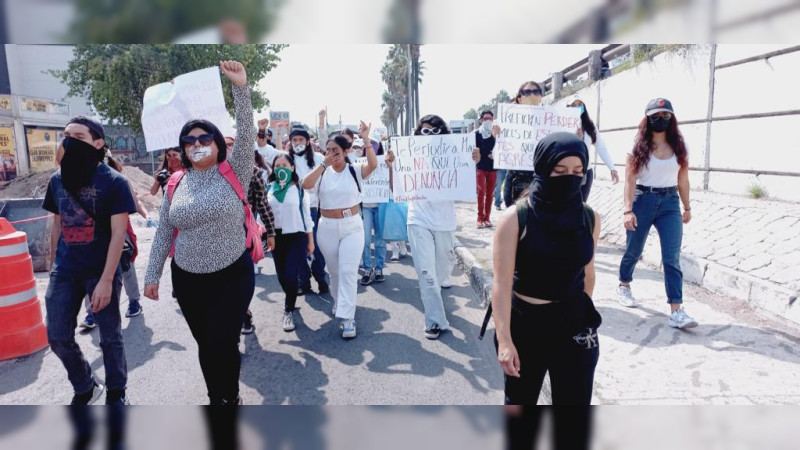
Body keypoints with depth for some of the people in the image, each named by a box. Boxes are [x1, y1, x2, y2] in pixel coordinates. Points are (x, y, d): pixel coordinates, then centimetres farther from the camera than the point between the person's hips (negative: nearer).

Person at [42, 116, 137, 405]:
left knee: (110, 337, 6)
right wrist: (54, 266, 14)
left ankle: (116, 393, 28)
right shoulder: (57, 179, 5)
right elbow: (57, 224, 14)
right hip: (64, 271, 5)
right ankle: (85, 388, 32)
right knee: (58, 337, 9)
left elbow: (118, 234, -14)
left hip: (102, 271, -5)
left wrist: (106, 280, -17)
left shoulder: (114, 182, -11)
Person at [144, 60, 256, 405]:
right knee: (204, 345, 14)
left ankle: (231, 397, 27)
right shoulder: (176, 185, 4)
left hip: (232, 276, -3)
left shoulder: (233, 173, -4)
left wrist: (241, 89, -28)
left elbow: (245, 136, -19)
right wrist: (152, 275, 9)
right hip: (187, 280, 4)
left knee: (222, 344, -1)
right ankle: (215, 398, 36)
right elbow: (163, 232, 9)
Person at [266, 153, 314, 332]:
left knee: (290, 276, -10)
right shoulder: (269, 188, 2)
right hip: (276, 236, 3)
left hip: (296, 236, -3)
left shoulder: (299, 188, -4)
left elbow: (307, 215, 0)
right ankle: (290, 300, 41)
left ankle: (289, 310, 12)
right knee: (281, 276, 12)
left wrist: (310, 241, 1)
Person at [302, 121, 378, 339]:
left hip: (352, 226, -2)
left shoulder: (354, 171, -4)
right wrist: (324, 164, -21)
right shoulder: (322, 173, 0)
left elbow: (373, 164, -23)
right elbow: (306, 185, -19)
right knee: (335, 271, 16)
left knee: (348, 271, -9)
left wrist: (366, 139, -27)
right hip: (327, 228, 2)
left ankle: (347, 318, -7)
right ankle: (339, 303, 41)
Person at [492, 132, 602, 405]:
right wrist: (504, 339, -23)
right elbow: (502, 283, -18)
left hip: (574, 324, 3)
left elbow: (587, 274, 10)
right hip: (525, 322, -3)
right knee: (520, 401, 18)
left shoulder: (590, 219, -2)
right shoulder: (515, 219, -15)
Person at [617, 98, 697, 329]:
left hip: (670, 203, 2)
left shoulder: (679, 147, 6)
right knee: (633, 250, 13)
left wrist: (687, 207, 13)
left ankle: (677, 311, -9)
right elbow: (630, 180, -9)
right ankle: (624, 285, 41)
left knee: (672, 257, -7)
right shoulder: (639, 146, -4)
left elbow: (683, 179, 12)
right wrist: (628, 210, -16)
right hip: (643, 201, -2)